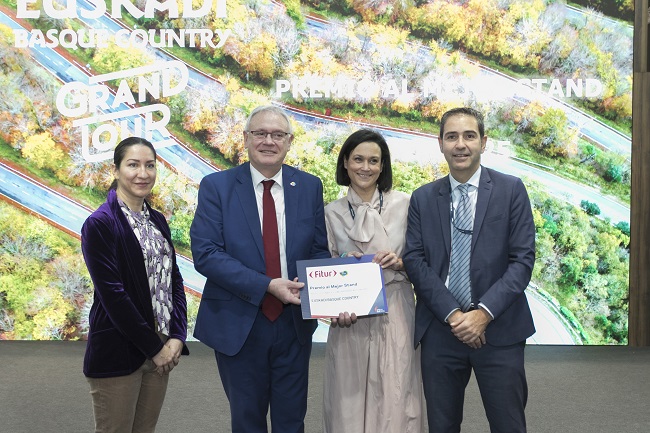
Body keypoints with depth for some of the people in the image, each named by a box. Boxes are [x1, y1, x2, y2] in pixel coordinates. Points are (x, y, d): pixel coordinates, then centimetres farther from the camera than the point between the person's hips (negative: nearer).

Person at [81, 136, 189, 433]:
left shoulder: (158, 220, 10)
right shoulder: (100, 224, -11)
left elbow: (174, 280, 9)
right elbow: (112, 294, -16)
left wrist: (177, 337, -4)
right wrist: (154, 347, -13)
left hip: (161, 348, 6)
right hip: (119, 352, -6)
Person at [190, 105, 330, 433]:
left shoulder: (310, 187, 2)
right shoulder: (216, 186, -7)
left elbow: (320, 250, 5)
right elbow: (205, 253, -14)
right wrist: (267, 286, -22)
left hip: (295, 322, 2)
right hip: (238, 323, -2)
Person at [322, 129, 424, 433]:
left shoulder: (403, 204, 1)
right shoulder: (332, 213, 4)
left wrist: (400, 263, -13)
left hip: (395, 314, -1)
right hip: (350, 318, 1)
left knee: (396, 403, 1)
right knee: (349, 402, 6)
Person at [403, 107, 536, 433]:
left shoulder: (511, 190, 2)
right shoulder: (422, 198, 8)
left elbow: (523, 259, -4)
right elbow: (414, 261, 0)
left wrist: (483, 313, -14)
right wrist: (453, 315, -10)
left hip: (499, 329, -1)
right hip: (439, 330, 2)